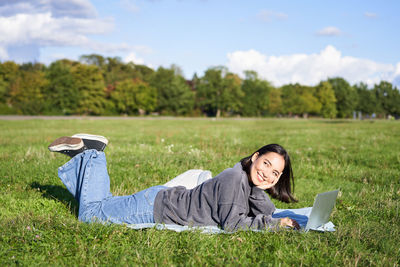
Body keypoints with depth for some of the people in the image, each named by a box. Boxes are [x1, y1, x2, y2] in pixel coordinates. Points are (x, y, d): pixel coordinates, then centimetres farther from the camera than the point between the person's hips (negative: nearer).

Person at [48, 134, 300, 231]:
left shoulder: (250, 182, -2)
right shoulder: (234, 178, -29)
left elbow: (267, 216, -8)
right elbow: (232, 223, -32)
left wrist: (258, 190, -24)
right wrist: (277, 225, -26)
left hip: (169, 199, 8)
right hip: (155, 206, -8)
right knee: (90, 212, 2)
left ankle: (89, 155, 28)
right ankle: (90, 153, 10)